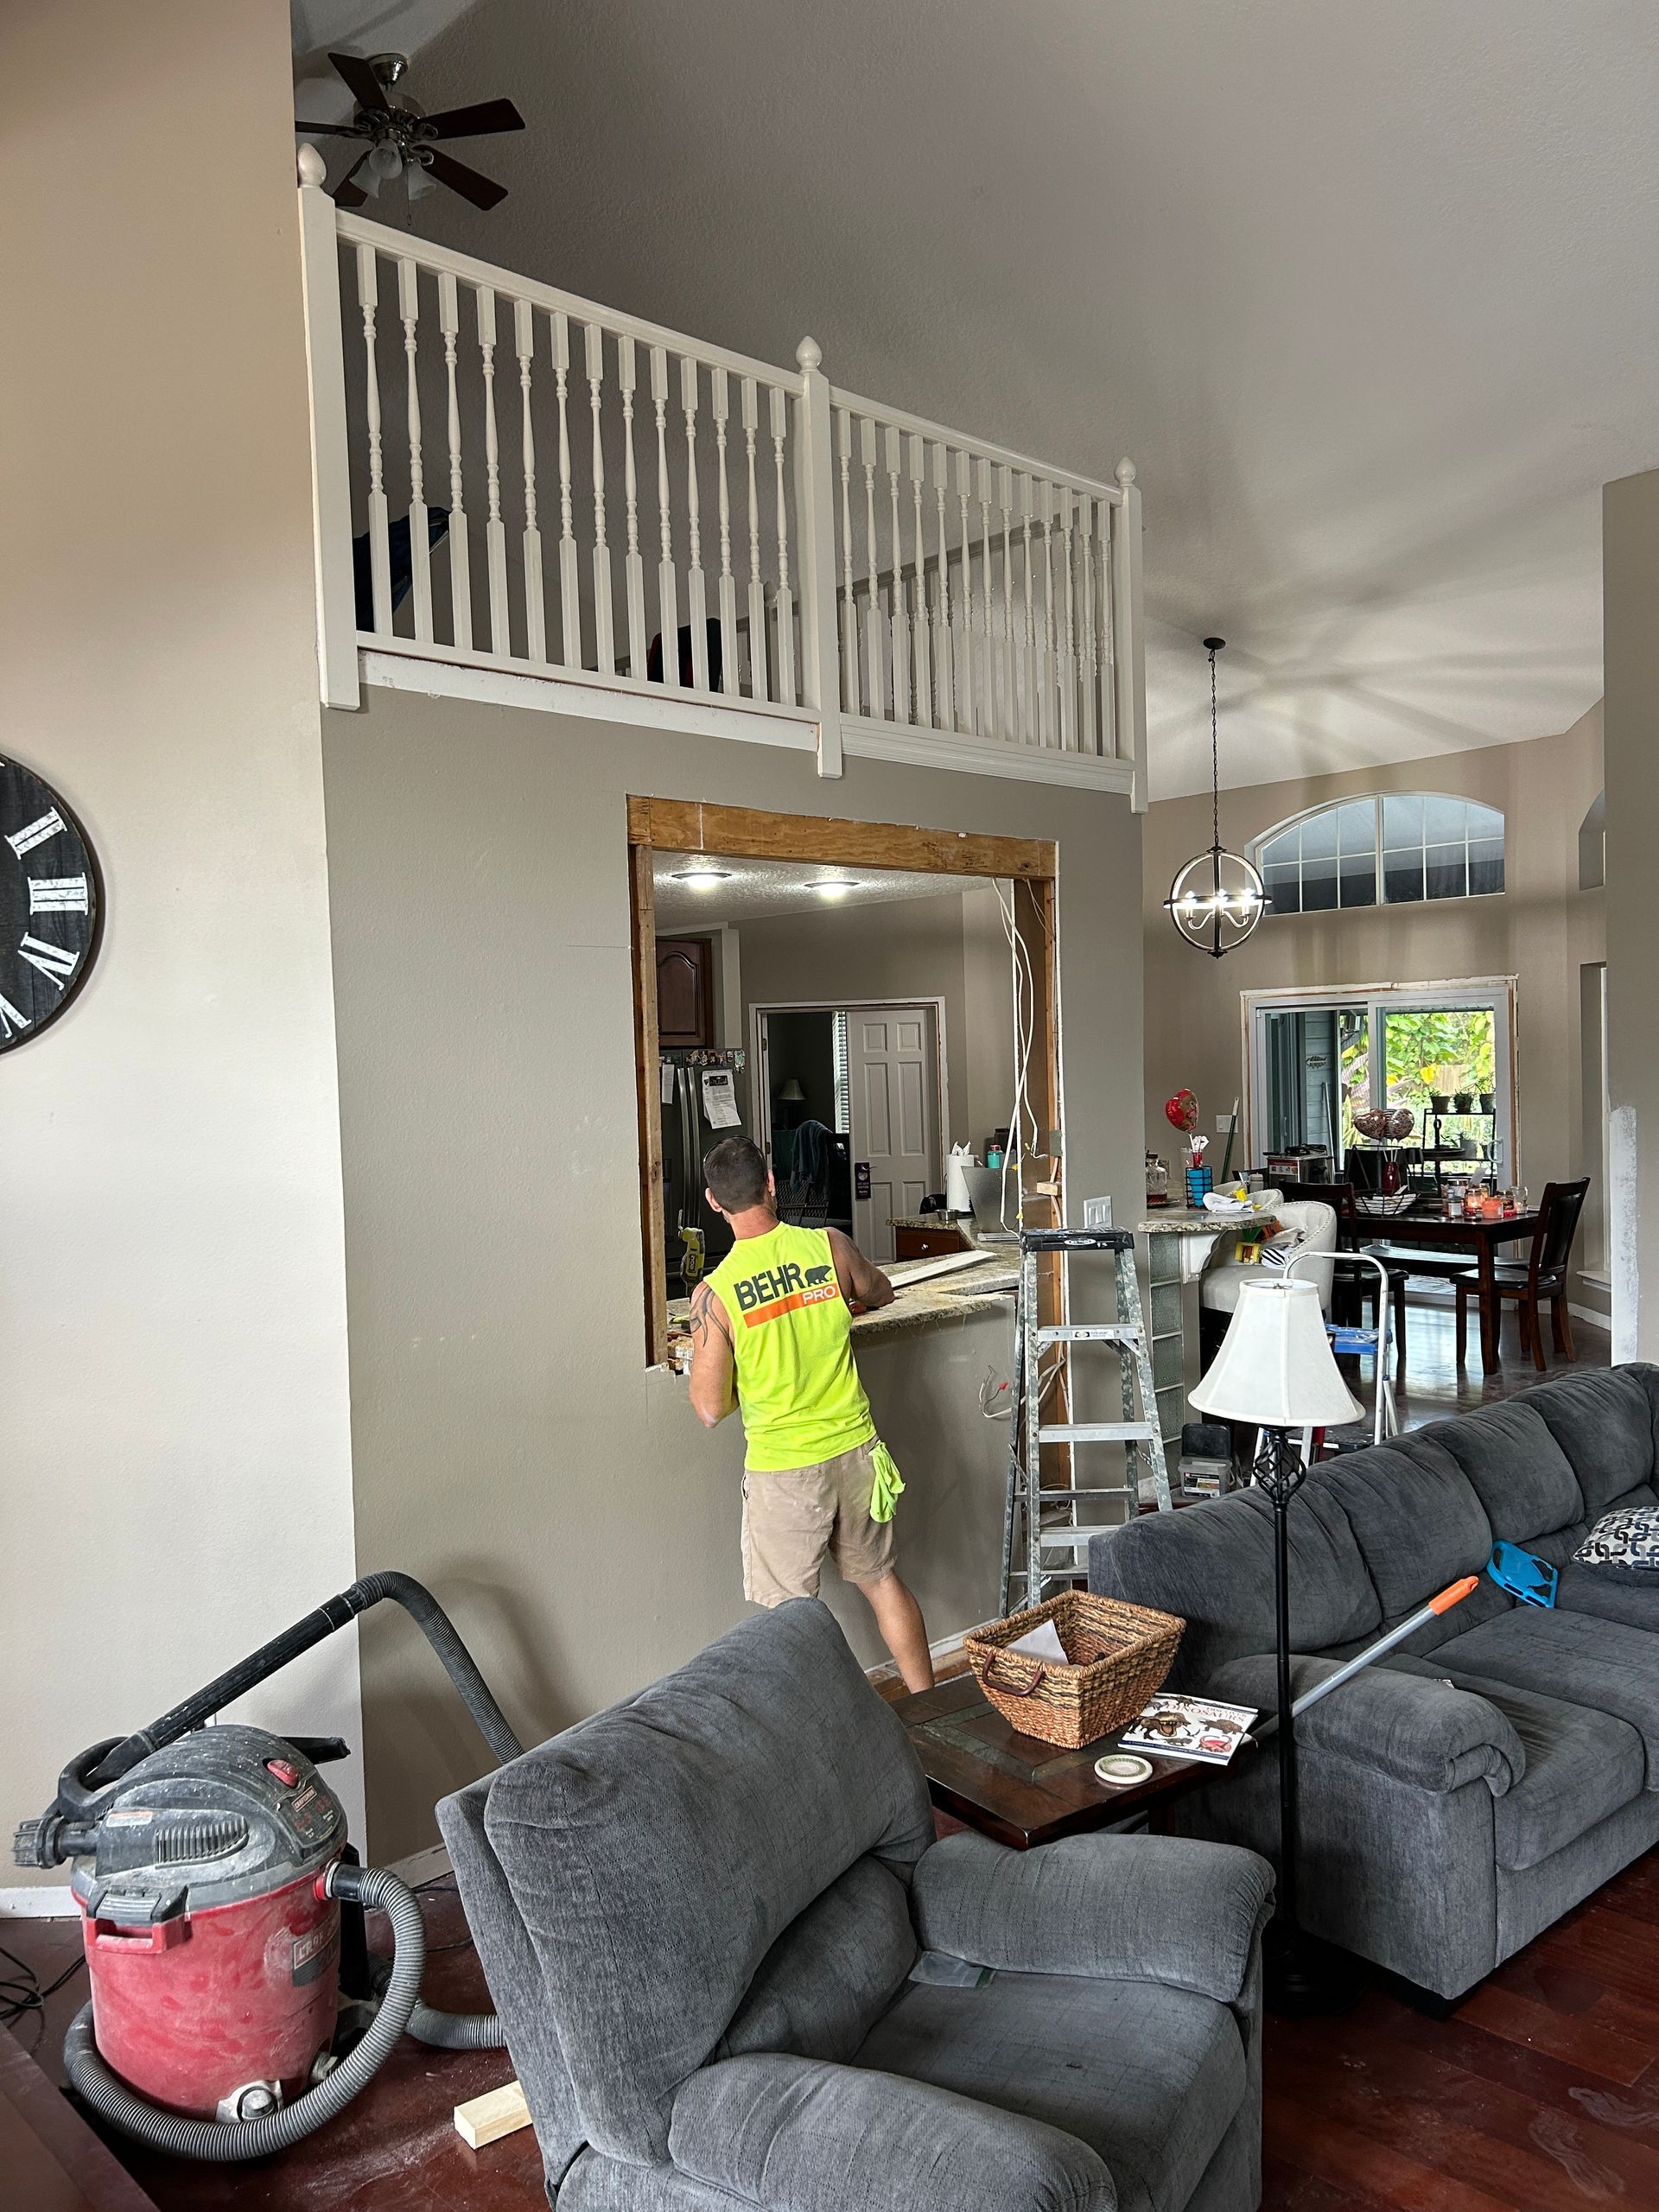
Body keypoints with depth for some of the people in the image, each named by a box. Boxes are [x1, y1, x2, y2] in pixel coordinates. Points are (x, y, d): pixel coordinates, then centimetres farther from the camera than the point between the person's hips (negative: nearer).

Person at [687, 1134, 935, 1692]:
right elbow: (882, 1293, 15)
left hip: (782, 1470, -4)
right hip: (855, 1450, 4)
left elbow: (711, 1410, -11)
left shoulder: (714, 1292, -16)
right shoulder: (829, 1246, -8)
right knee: (880, 1578, 21)